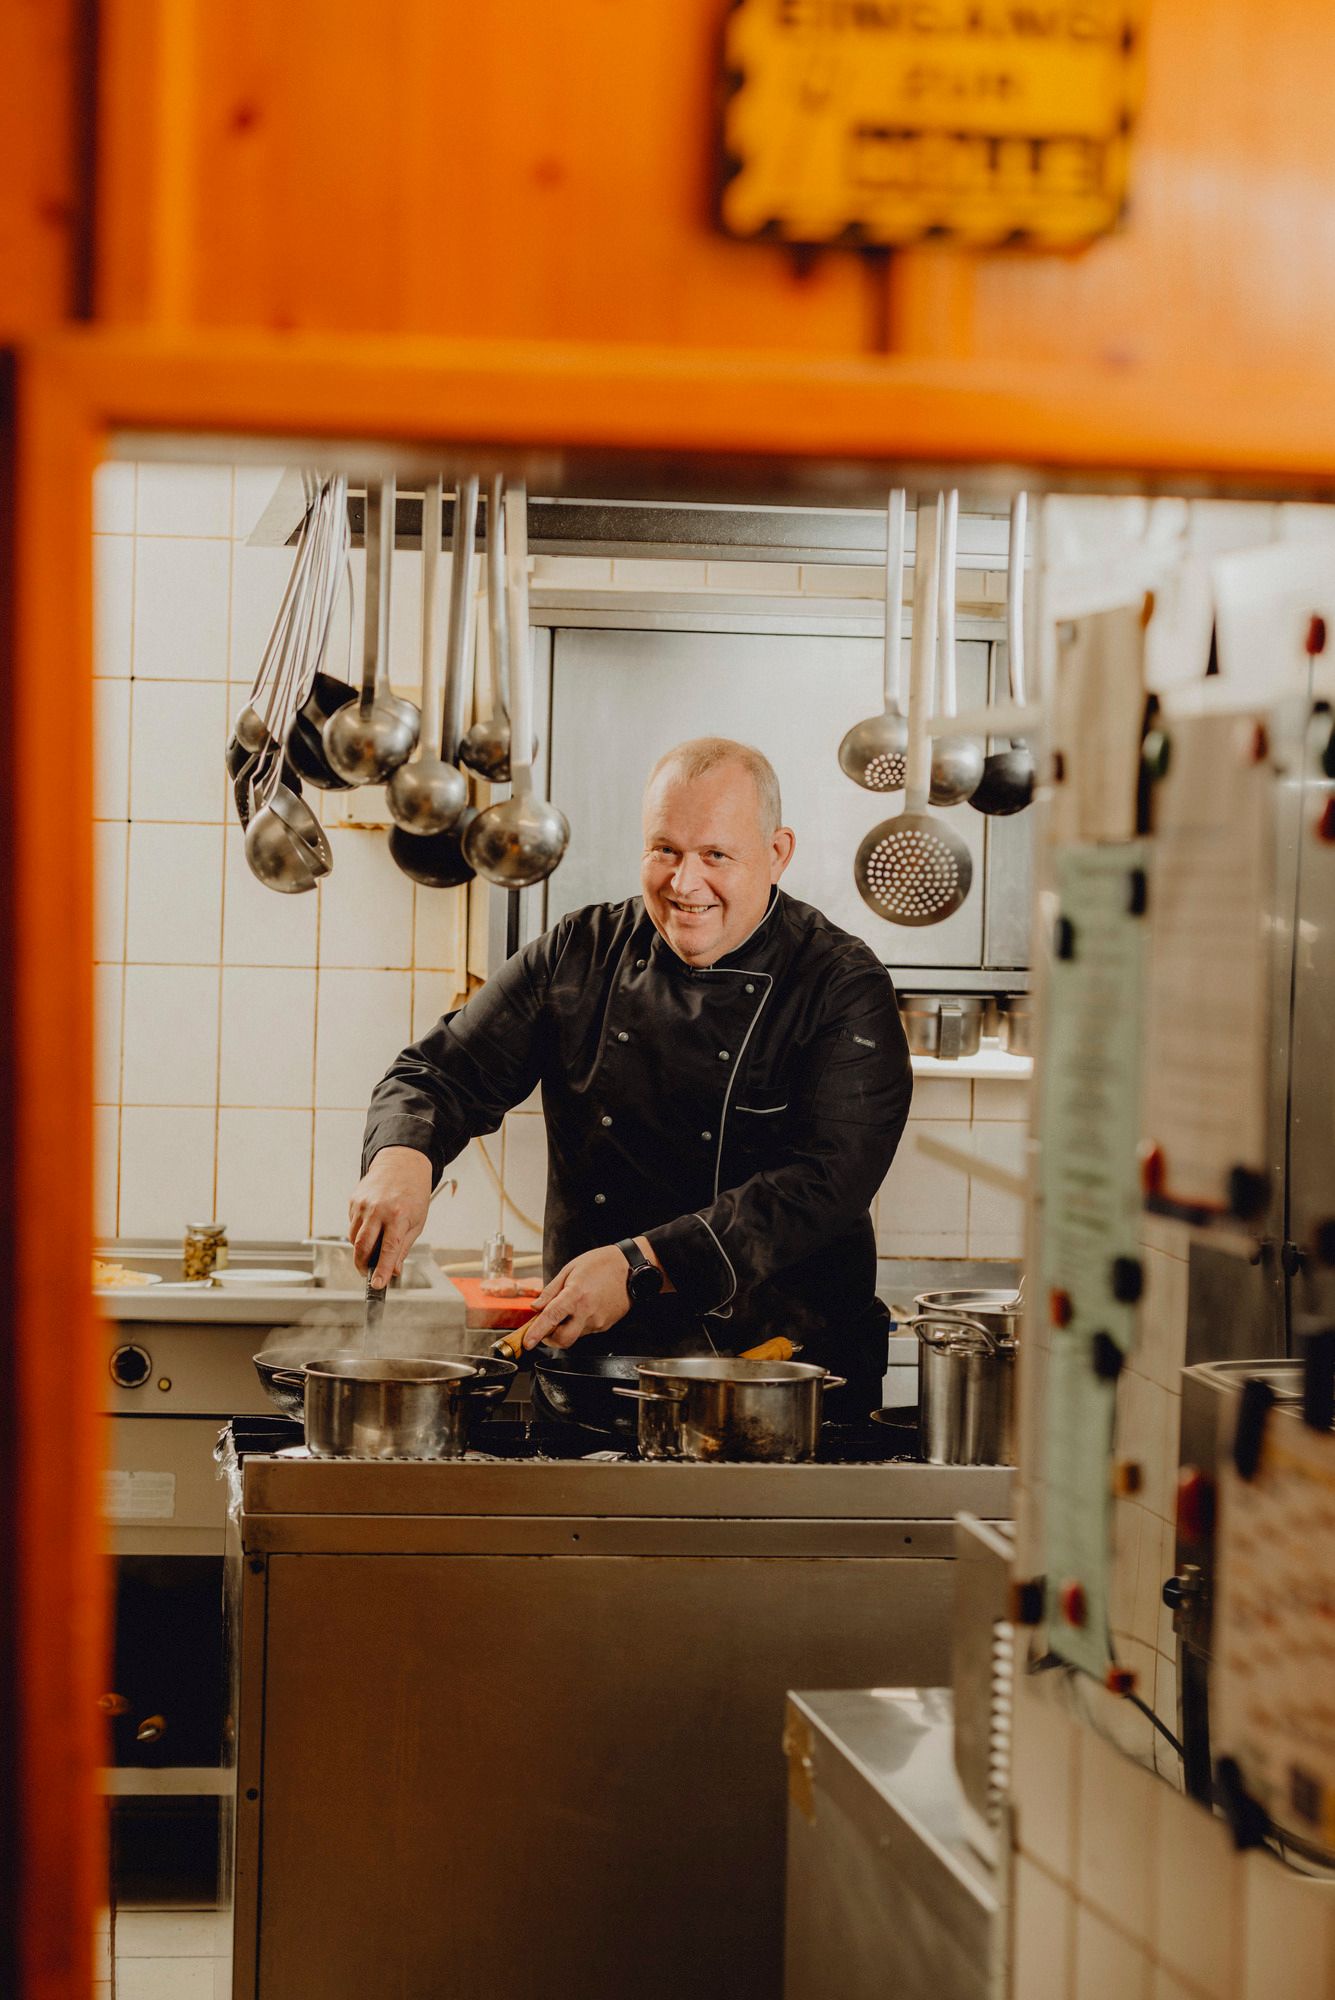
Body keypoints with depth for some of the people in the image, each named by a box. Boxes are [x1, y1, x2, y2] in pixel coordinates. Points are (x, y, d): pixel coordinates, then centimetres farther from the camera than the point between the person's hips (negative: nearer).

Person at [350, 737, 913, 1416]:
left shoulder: (844, 988, -4)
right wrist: (402, 1156, -14)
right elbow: (440, 1074, 10)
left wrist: (642, 1267, -22)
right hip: (595, 1367, 3)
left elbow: (828, 1181, -15)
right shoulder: (578, 954, 8)